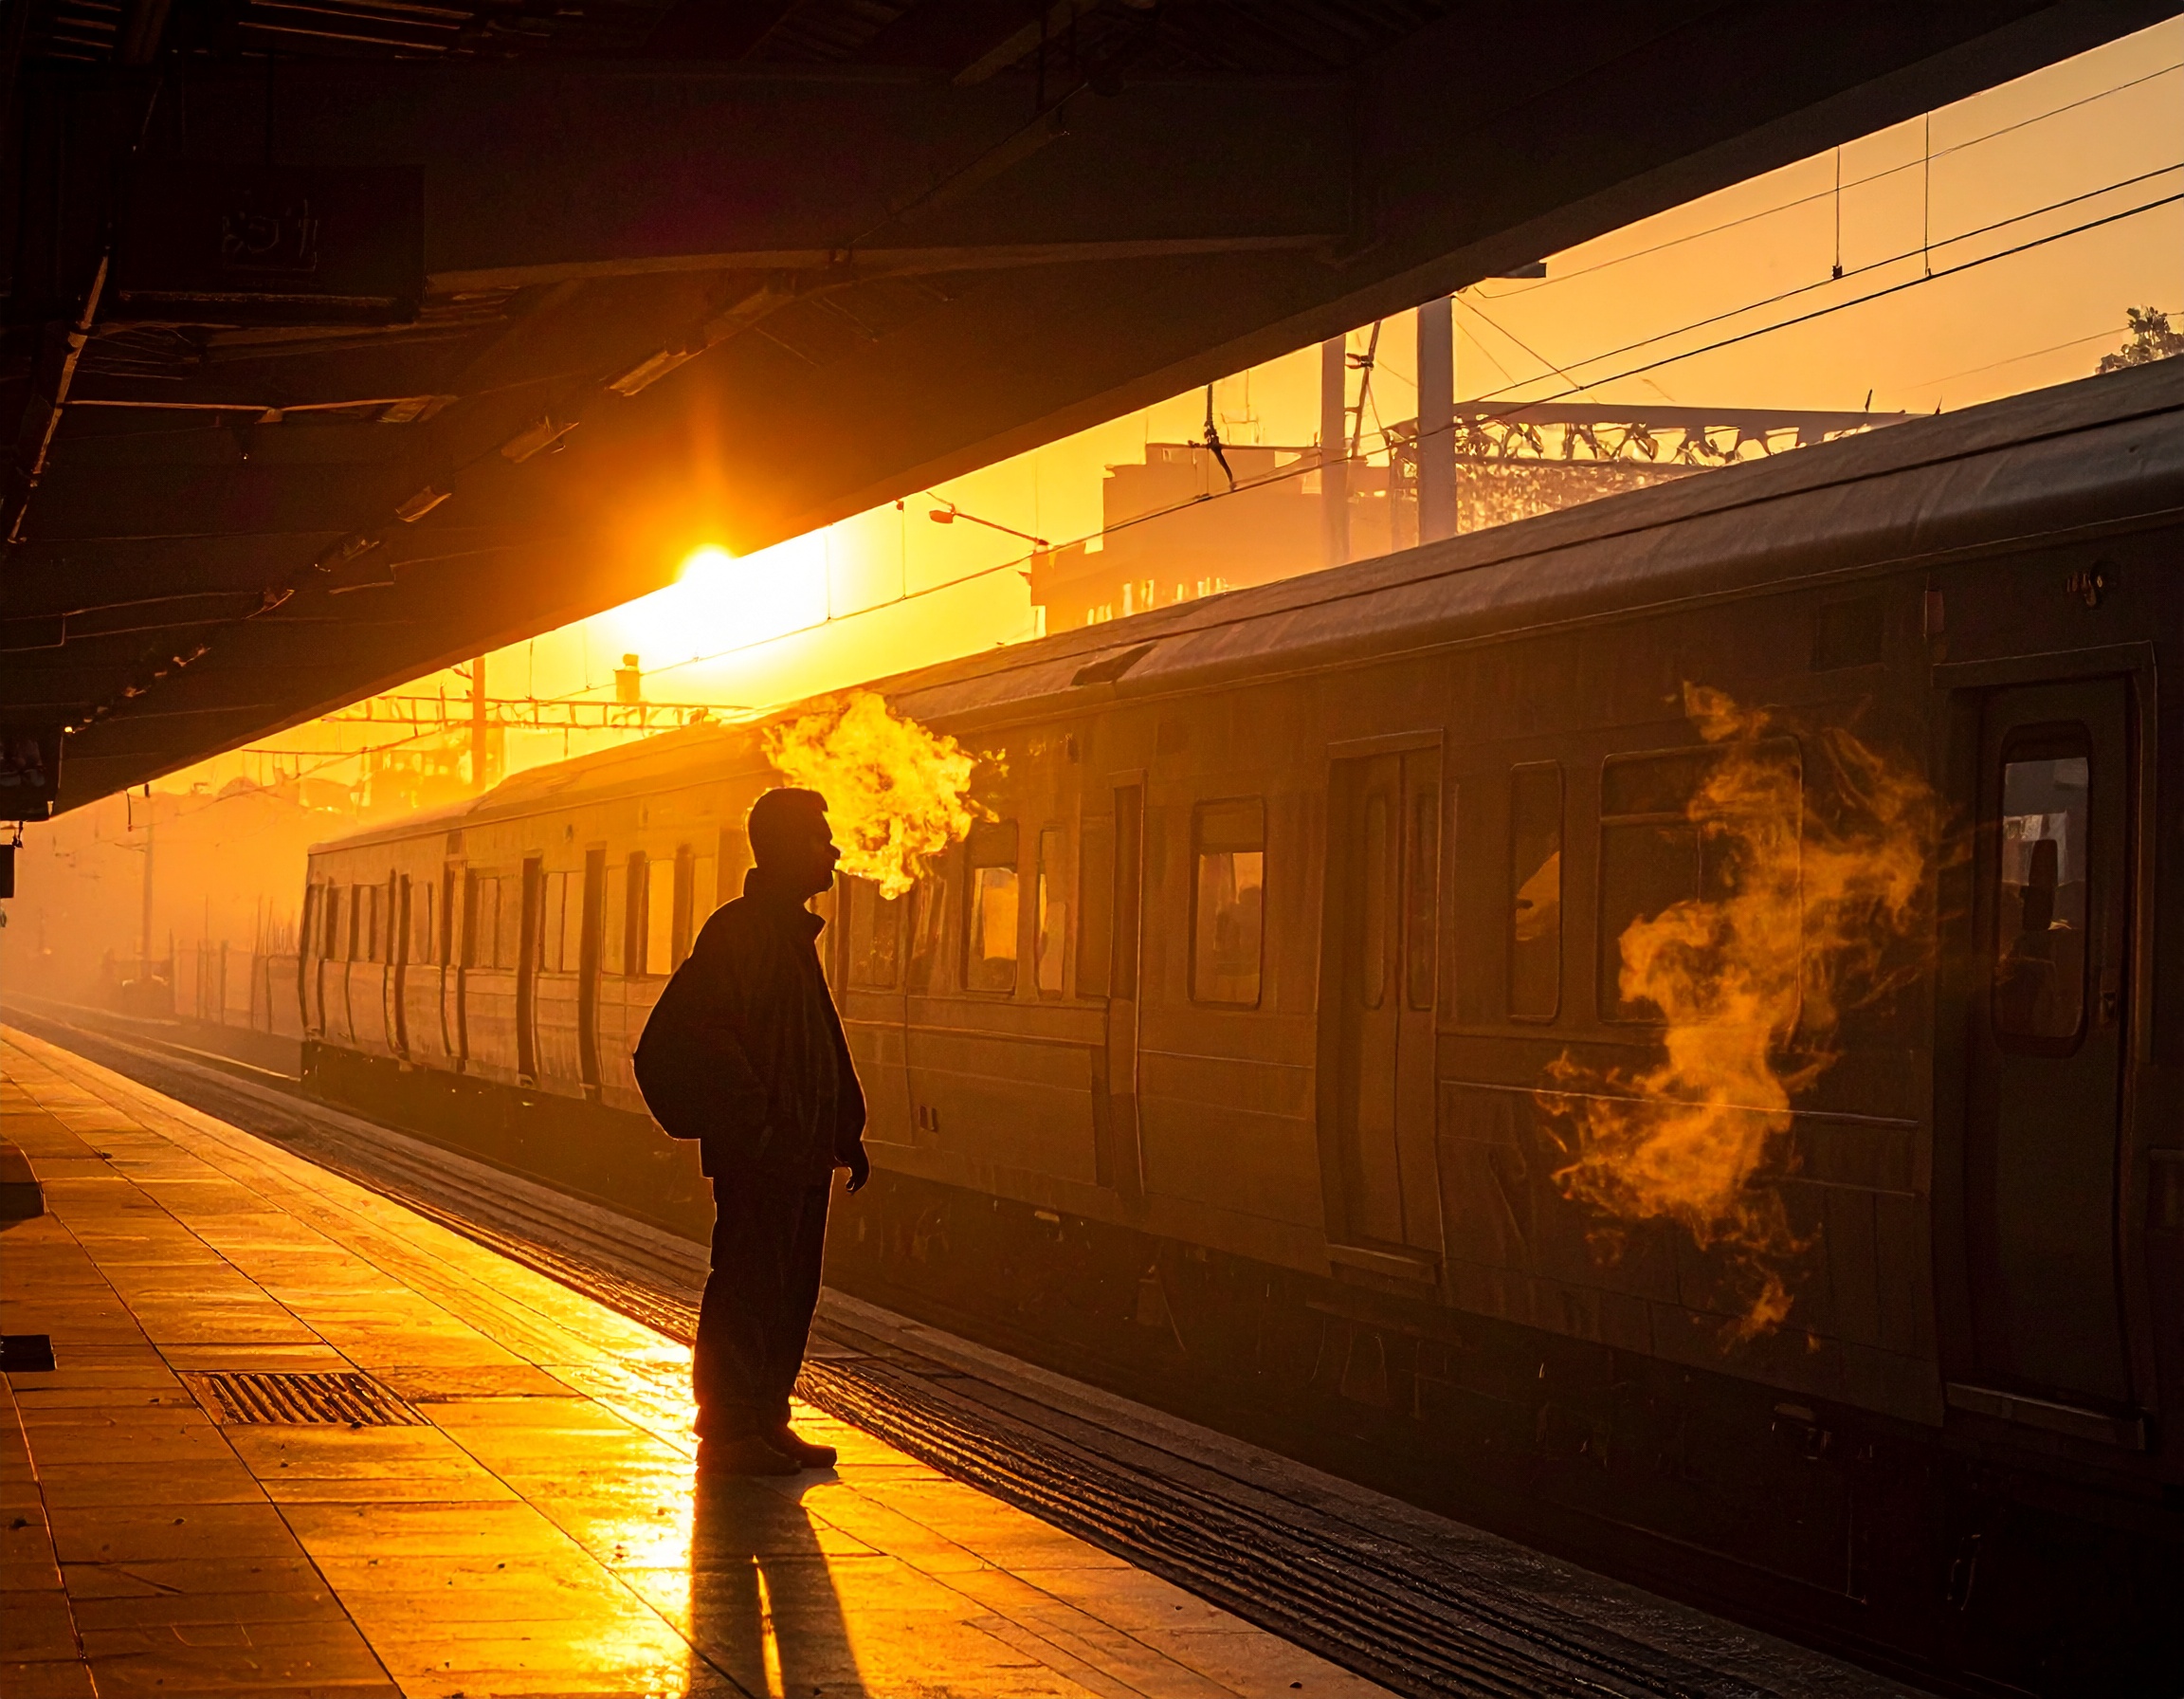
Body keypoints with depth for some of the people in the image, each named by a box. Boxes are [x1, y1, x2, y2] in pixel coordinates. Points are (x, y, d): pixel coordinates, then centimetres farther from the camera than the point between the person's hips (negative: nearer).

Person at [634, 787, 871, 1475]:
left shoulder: (792, 934, 18)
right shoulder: (739, 932, -13)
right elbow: (687, 1037, -22)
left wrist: (846, 1132, 19)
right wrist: (752, 1121, -22)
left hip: (800, 1153, 10)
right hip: (759, 1157, -10)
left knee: (791, 1289, 13)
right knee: (746, 1287, -4)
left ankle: (767, 1423, 22)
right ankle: (729, 1432, 2)